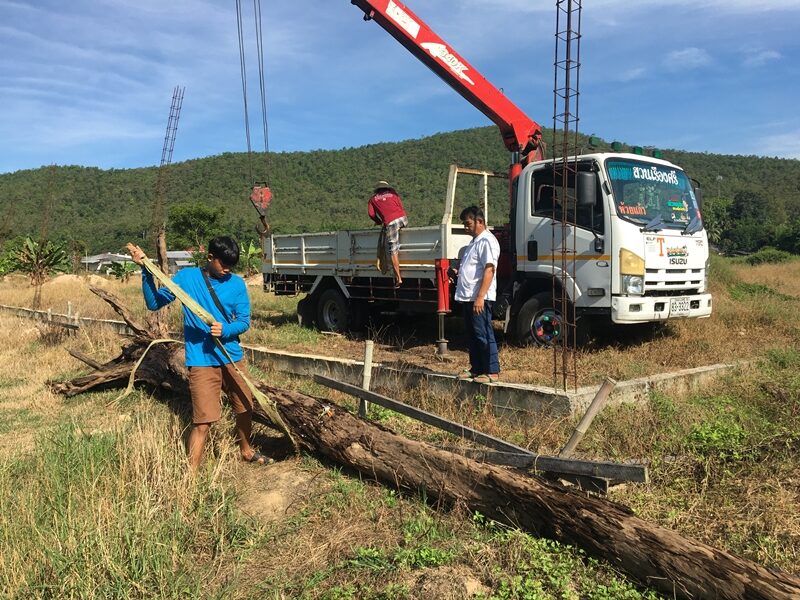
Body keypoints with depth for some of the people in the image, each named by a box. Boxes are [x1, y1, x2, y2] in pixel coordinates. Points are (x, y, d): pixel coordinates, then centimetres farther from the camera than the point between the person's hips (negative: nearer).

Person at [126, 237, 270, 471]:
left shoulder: (237, 284, 3)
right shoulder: (187, 277, -2)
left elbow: (244, 321, 2)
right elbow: (154, 303, -1)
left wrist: (225, 330, -19)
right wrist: (146, 270, -12)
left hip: (233, 357, 4)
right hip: (201, 361, -4)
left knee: (245, 408, 18)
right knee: (203, 421, -9)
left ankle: (246, 450, 44)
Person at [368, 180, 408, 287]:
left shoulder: (373, 199, 22)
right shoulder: (393, 194, 26)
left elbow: (371, 213, 11)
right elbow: (401, 208, 21)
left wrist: (379, 222, 27)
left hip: (390, 223, -3)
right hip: (403, 218, 3)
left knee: (393, 251, -1)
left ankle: (398, 278, -3)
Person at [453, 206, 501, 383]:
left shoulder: (487, 241, -13)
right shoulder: (475, 241, 20)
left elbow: (489, 270, -22)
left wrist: (480, 296, -26)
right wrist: (458, 270, 15)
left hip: (479, 298, -10)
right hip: (468, 297, 10)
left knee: (484, 334, -6)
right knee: (472, 335, 14)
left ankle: (492, 371, 1)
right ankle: (476, 368, 23)